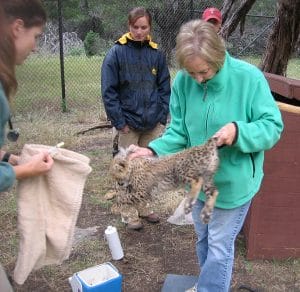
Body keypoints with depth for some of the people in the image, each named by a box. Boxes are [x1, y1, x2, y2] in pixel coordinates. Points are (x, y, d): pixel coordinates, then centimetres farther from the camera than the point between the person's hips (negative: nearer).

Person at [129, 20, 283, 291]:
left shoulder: (249, 77, -23)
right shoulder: (183, 81, -12)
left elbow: (273, 126, -17)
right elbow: (179, 132, -5)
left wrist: (238, 131, -36)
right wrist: (155, 150, -23)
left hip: (234, 181, -5)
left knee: (220, 246, 11)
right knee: (203, 238, 24)